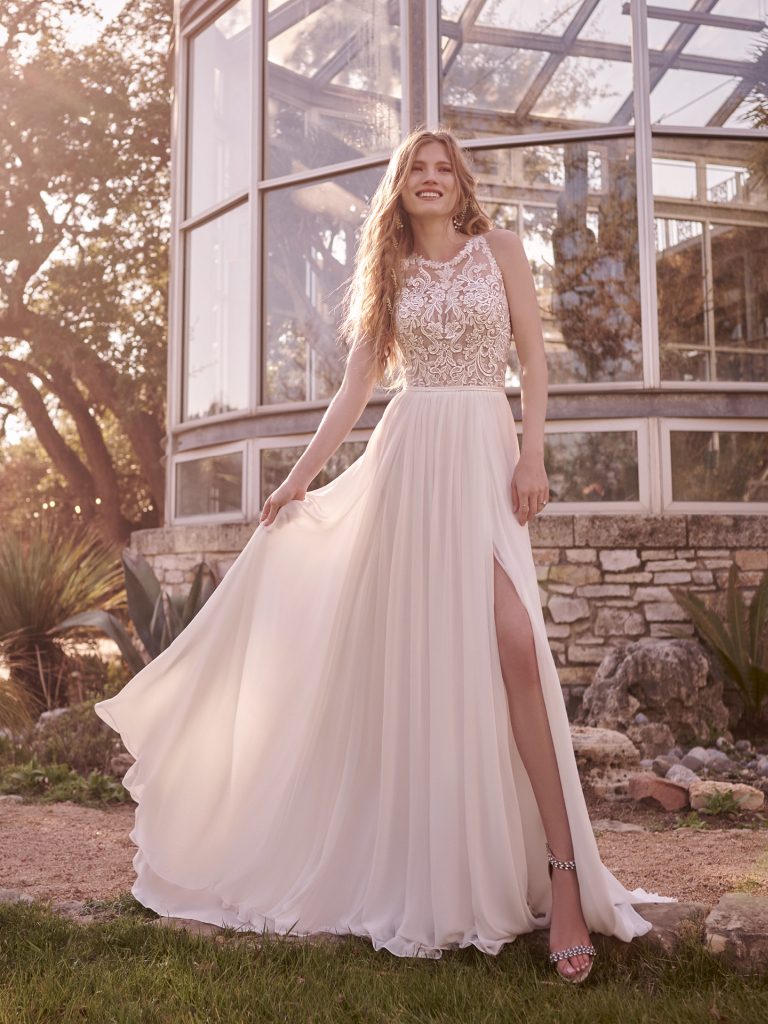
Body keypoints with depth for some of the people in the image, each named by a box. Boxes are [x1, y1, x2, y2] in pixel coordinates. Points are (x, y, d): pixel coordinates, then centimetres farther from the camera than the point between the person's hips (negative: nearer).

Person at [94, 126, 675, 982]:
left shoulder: (499, 248, 11)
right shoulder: (389, 273, 16)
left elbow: (534, 357, 4)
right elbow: (355, 387, 14)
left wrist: (532, 455, -9)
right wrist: (298, 478, 10)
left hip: (483, 448, -2)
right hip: (405, 454, 2)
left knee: (513, 644, -17)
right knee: (410, 645, 0)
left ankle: (563, 875, -11)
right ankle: (418, 873, 15)